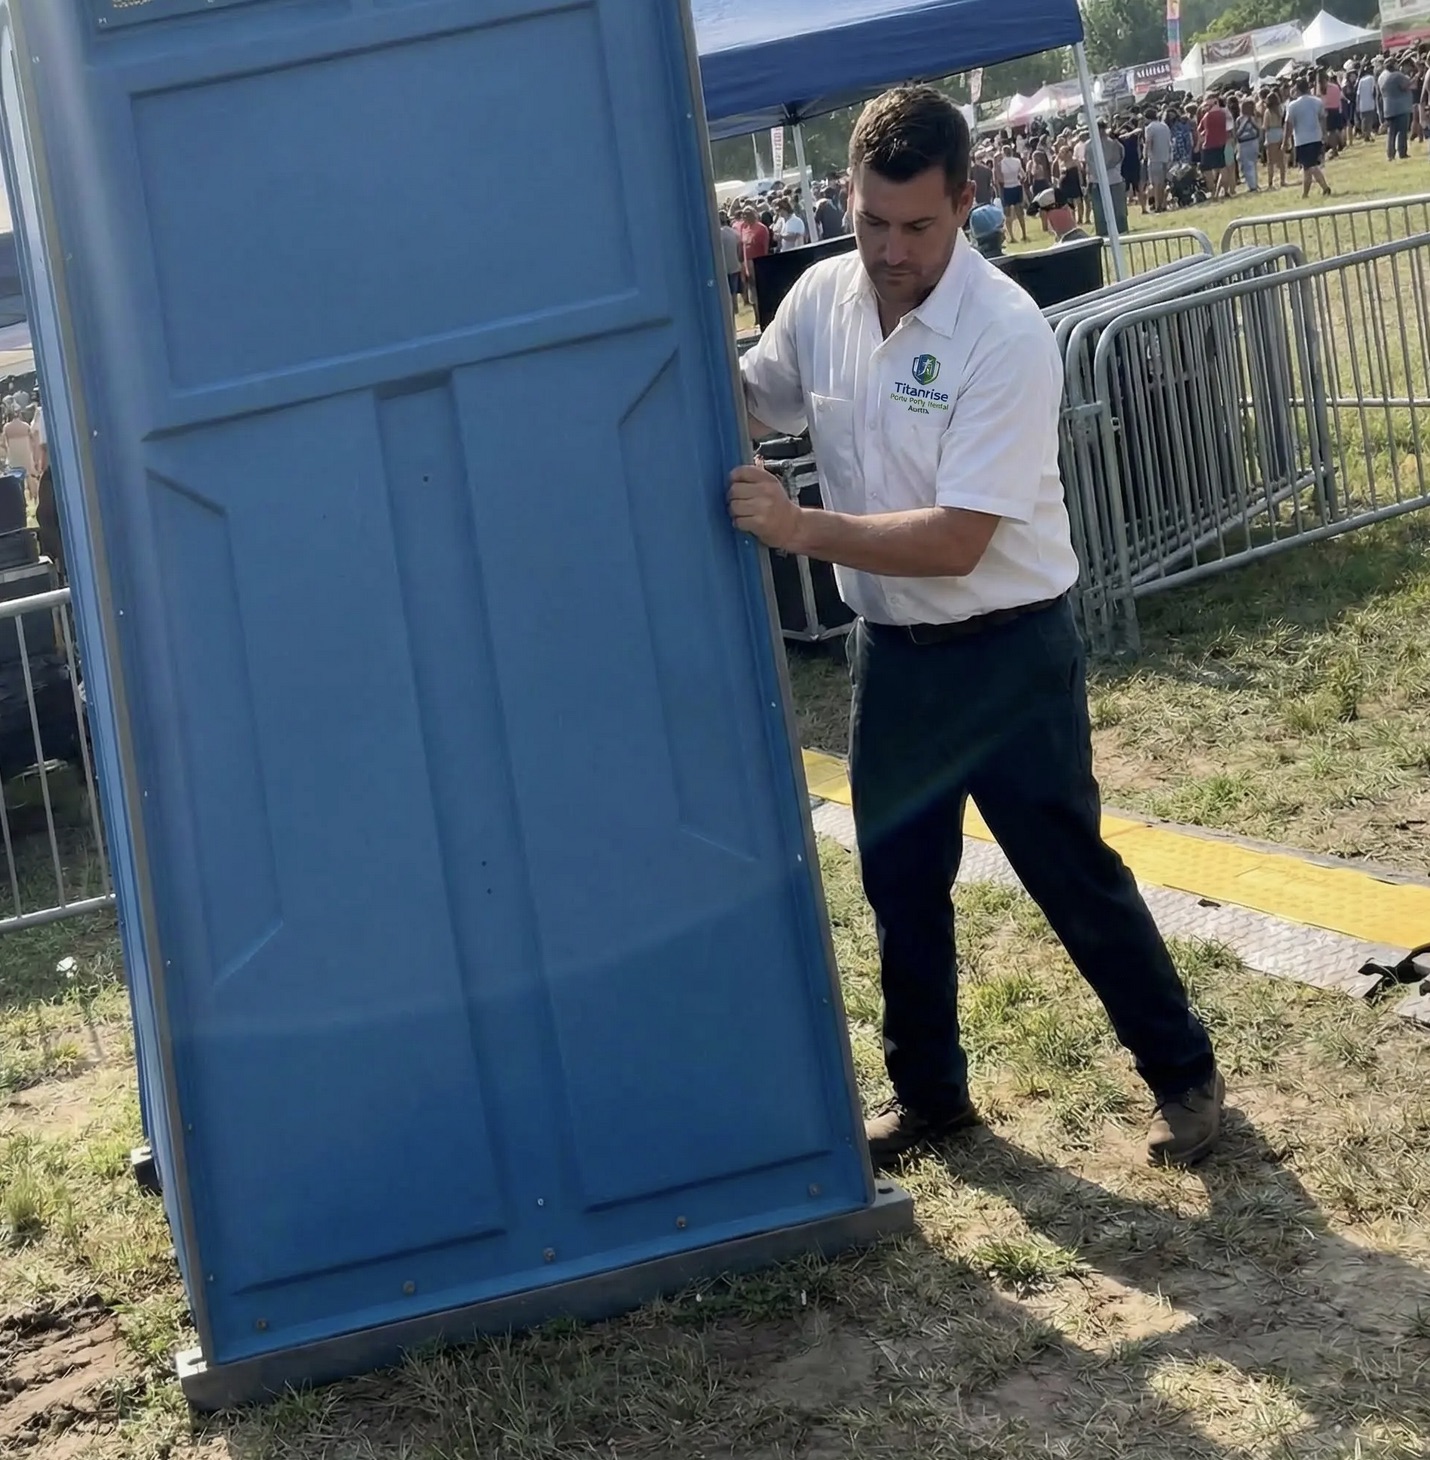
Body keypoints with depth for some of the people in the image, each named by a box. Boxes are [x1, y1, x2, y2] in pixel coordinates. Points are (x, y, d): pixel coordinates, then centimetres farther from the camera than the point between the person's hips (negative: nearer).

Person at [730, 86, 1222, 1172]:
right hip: (890, 648, 6)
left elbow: (954, 544, -27)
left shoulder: (1008, 335, -23)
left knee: (1072, 874, 5)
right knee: (899, 884, 15)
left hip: (1009, 649, -6)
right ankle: (929, 1092, 33)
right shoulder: (820, 300, -4)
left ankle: (1184, 1073, 25)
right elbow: (745, 402, 16)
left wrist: (801, 528, -29)